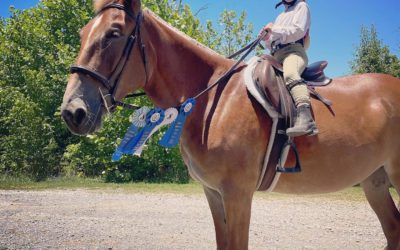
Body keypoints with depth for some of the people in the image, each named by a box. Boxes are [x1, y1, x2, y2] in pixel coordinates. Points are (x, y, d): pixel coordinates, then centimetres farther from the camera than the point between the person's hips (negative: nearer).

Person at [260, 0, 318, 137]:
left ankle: (306, 120, -60)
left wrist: (274, 30, -10)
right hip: (277, 57, 9)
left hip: (293, 51, -9)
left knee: (289, 74, -37)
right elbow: (274, 42, 31)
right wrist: (267, 38, 10)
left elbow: (298, 30, -3)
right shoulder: (281, 16, 34)